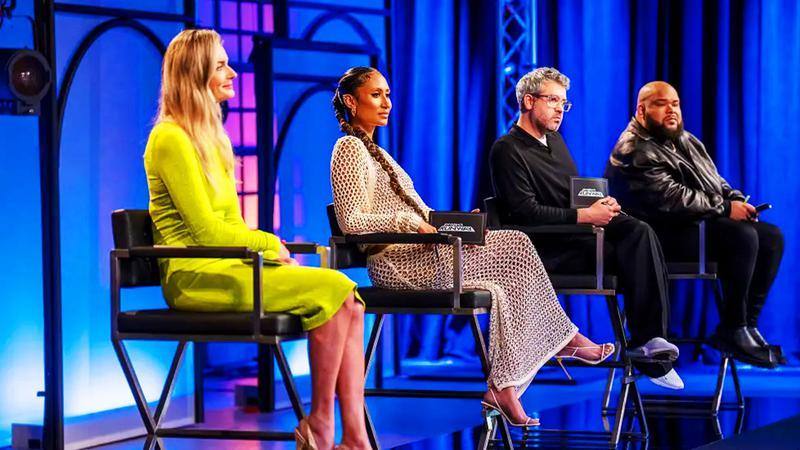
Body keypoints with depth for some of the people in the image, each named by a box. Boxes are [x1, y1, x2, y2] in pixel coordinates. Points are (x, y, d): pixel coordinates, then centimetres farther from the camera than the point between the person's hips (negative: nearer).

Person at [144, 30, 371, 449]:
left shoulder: (212, 138, 20)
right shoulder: (170, 138, -9)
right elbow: (205, 229, -14)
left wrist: (275, 252, 0)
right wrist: (271, 243, -5)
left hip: (227, 267, 9)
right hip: (195, 276, -9)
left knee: (348, 299, -13)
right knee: (334, 290, -22)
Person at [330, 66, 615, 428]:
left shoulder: (374, 150, 23)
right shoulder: (349, 148, -6)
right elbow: (350, 221, -18)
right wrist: (411, 223, -23)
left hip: (419, 252, 9)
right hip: (396, 261, -9)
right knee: (514, 247, -14)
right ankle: (563, 338, -2)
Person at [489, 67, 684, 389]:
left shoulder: (554, 139, 22)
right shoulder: (507, 150, -6)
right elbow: (526, 212, -16)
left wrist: (600, 203, 3)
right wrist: (584, 216, -20)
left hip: (578, 232, 8)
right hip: (546, 249, -8)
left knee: (639, 231, -23)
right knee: (630, 254, -27)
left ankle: (650, 340, -29)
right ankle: (646, 343, -21)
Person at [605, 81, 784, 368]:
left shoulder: (685, 140, 19)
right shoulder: (634, 152, -12)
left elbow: (715, 181, 21)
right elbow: (672, 198, -22)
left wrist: (737, 200, -1)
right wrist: (724, 209, -20)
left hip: (706, 222, 10)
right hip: (667, 235, -10)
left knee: (771, 237, -2)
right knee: (743, 237, -28)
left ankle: (746, 325, -6)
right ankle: (732, 331, -20)